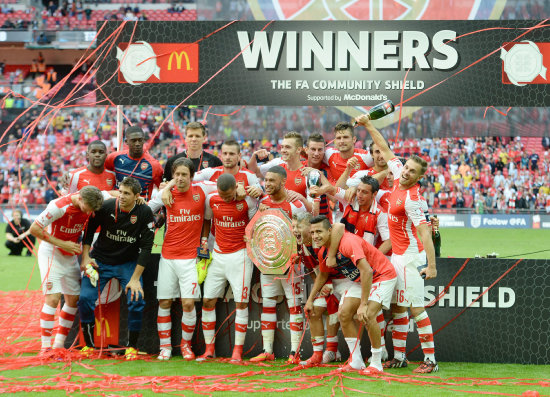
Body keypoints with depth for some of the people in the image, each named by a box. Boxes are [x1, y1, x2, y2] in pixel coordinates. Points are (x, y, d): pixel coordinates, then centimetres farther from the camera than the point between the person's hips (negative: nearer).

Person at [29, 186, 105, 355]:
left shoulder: (89, 203, -11)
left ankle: (59, 345, 12)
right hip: (51, 254, -7)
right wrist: (62, 244, -22)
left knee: (73, 299, 5)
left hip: (71, 256, 7)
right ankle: (45, 347, -14)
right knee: (53, 298, -16)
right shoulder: (59, 206, -28)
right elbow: (34, 229, -22)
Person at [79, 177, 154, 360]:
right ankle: (89, 345, 5)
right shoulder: (106, 207, -16)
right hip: (100, 260, 0)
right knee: (85, 299, -13)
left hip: (128, 263, 0)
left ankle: (131, 346, 2)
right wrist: (85, 257, -6)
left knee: (137, 300, -18)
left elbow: (146, 247, -13)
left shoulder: (145, 213, -16)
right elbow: (89, 229, 2)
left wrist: (135, 278, -17)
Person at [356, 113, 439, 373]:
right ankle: (399, 356, 16)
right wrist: (368, 125, 17)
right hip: (396, 256, 9)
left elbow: (424, 232, -24)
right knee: (397, 307, 11)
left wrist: (431, 265, -29)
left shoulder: (411, 198, -19)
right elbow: (385, 149, 17)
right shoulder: (398, 177, 4)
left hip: (411, 257, -9)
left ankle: (430, 359, -8)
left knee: (415, 308, -10)